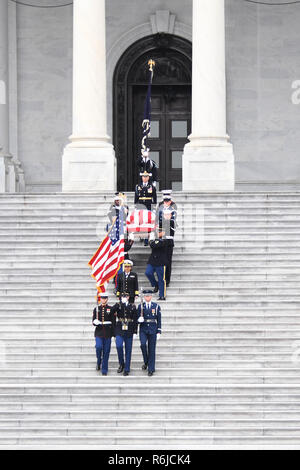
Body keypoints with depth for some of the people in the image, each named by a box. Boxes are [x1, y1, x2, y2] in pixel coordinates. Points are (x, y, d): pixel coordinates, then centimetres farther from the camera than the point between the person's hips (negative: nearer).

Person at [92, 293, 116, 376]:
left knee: (106, 351, 0)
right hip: (99, 332, 0)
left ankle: (104, 370, 7)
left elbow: (114, 322, 4)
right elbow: (93, 321, 5)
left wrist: (114, 333, 0)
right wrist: (95, 322, -18)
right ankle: (98, 362, 8)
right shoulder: (96, 309, 6)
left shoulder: (111, 309, 2)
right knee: (99, 347, -20)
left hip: (107, 332, 0)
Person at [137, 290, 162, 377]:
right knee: (143, 344, -22)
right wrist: (139, 320, -16)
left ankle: (151, 369, 6)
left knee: (152, 349, 0)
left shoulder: (156, 306, 3)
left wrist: (159, 332, 0)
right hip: (143, 329, 0)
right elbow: (137, 319, 9)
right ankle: (146, 362, 1)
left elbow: (159, 320, 5)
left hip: (152, 330, 0)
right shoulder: (140, 306, 5)